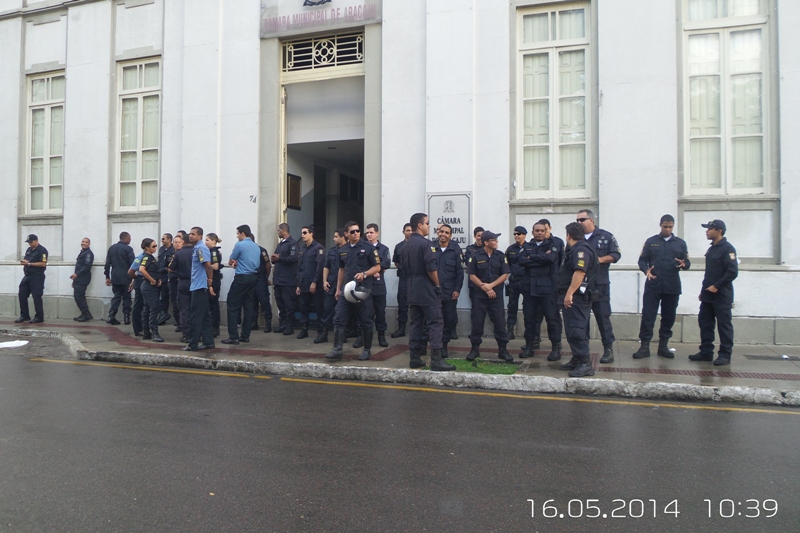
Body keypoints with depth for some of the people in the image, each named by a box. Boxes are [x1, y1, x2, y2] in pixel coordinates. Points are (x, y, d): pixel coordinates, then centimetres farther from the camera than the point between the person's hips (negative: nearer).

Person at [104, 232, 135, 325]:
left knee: (116, 296, 10)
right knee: (126, 297, 4)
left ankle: (111, 316, -1)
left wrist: (107, 277, 14)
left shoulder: (111, 248, 9)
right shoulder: (128, 249, -9)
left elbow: (107, 263, 10)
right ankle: (126, 317, 4)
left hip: (115, 277, 5)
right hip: (125, 278, -5)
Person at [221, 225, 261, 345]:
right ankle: (245, 335, 11)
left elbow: (230, 262, 0)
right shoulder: (256, 247, 13)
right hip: (253, 277, 7)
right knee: (248, 306, 9)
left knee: (233, 306, -2)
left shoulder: (239, 245, -9)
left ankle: (234, 336, -5)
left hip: (241, 278, -7)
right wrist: (238, 263, 9)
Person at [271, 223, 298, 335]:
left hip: (288, 280, -8)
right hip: (278, 279, 8)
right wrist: (273, 259, -1)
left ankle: (289, 326, 3)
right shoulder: (280, 244, 21)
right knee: (280, 303, 11)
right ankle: (282, 324, 19)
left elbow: (293, 258, -20)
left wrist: (279, 258, -11)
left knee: (289, 304, -3)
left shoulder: (293, 243, -8)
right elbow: (276, 258, 22)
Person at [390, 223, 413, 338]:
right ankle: (401, 328, 12)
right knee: (402, 304, 6)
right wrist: (402, 269, 12)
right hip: (403, 278, 3)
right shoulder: (398, 246, 9)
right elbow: (396, 262, 21)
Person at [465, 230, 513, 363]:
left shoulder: (500, 256, 4)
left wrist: (491, 285, -11)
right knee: (477, 322, 2)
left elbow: (505, 275, 1)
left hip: (496, 294, 1)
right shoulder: (475, 256, -2)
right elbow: (472, 276, -3)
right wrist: (485, 288, -11)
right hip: (479, 295, -1)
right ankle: (475, 349, 14)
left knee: (500, 322, -1)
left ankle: (503, 350, 9)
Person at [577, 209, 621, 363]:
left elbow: (616, 255, -1)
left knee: (603, 316, -1)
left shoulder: (606, 236, 3)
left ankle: (608, 349, 7)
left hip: (599, 285, -3)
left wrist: (600, 259, -14)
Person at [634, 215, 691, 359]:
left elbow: (687, 262, 10)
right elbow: (642, 260, 5)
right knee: (647, 315, -5)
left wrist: (684, 264, -14)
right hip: (652, 286, -2)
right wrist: (646, 270, -15)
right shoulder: (651, 242, 8)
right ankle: (645, 346, -1)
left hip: (672, 287, 2)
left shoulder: (680, 243, 11)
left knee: (668, 317, 7)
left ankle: (663, 346, 18)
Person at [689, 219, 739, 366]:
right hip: (708, 295, 8)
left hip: (721, 296, -8)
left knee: (724, 325, -1)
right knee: (705, 323, 8)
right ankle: (706, 352, 15)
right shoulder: (711, 249, 15)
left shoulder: (727, 248, -11)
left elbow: (733, 272, -19)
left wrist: (717, 286, -18)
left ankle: (725, 355, 5)